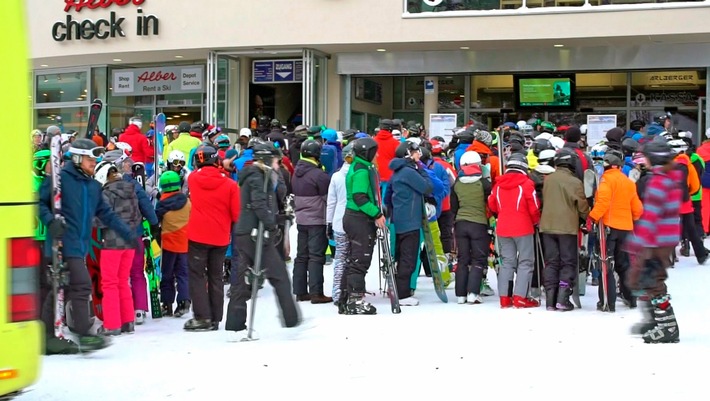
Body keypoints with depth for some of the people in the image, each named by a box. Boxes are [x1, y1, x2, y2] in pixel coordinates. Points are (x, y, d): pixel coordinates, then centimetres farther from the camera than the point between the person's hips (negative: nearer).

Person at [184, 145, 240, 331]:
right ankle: (215, 319, 13)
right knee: (215, 276, 12)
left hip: (197, 235, -1)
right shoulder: (229, 184, -11)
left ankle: (202, 317, -3)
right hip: (220, 238, 1)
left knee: (197, 275, 6)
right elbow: (236, 214, -8)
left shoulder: (193, 178, -4)